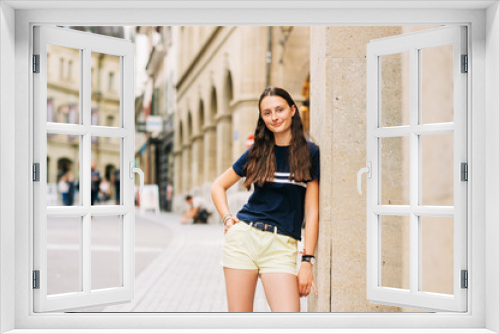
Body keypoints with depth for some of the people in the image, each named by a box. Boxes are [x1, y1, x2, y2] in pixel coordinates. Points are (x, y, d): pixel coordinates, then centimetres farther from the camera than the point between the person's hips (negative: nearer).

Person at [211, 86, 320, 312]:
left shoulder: (309, 153, 2)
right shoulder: (258, 152, 9)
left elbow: (312, 212, -1)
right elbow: (218, 186, 20)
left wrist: (307, 260, -5)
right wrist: (227, 218, 4)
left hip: (282, 245, -2)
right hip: (243, 236, 2)